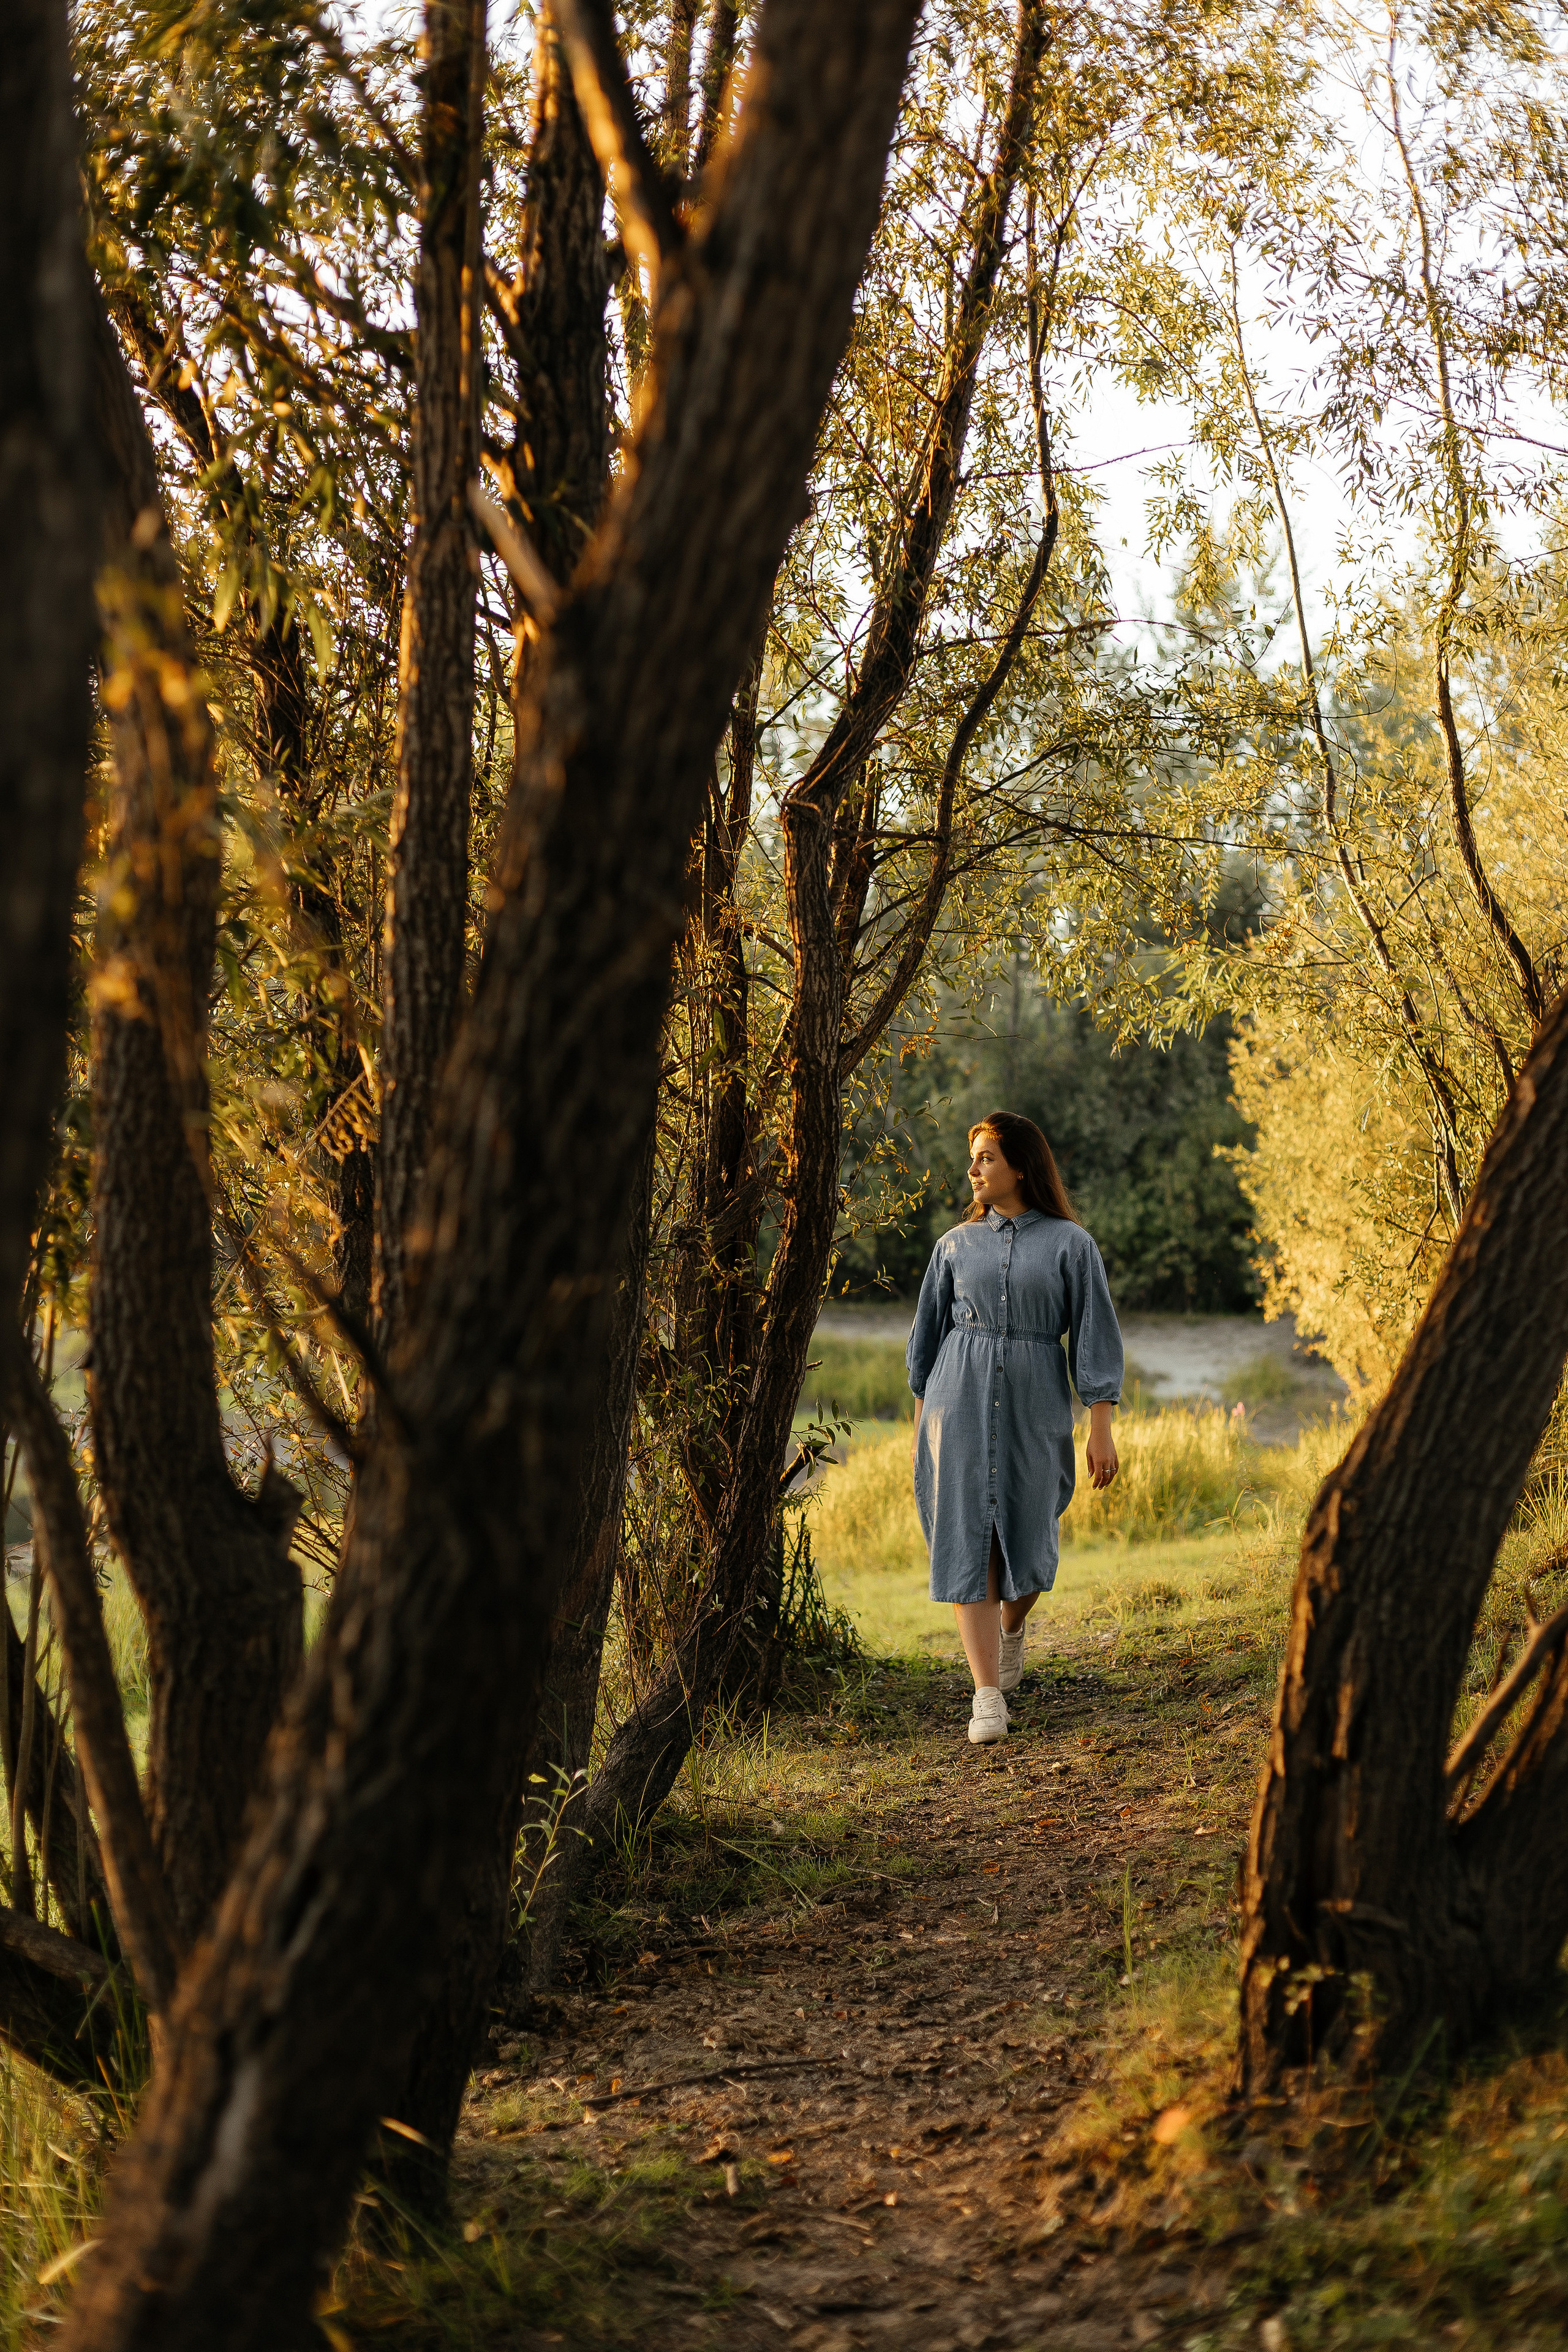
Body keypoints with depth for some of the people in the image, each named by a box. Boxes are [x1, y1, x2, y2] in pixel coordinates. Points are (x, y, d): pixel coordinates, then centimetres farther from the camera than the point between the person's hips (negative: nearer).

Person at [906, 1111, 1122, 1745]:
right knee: (968, 1542, -8)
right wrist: (921, 1422, 15)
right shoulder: (957, 1244, 8)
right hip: (961, 1400, 1)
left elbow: (1094, 1337, -1)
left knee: (1027, 1546, 5)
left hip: (1035, 1406, -1)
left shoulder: (1069, 1243, 1)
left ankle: (1011, 1627, 41)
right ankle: (988, 1699, -9)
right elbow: (929, 1333, 15)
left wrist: (1101, 1428, -6)